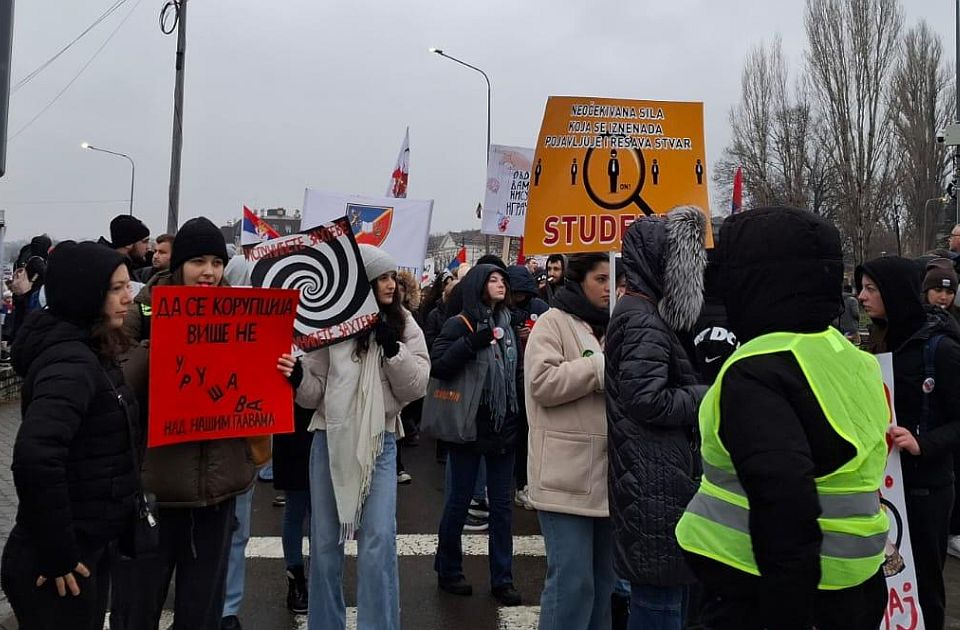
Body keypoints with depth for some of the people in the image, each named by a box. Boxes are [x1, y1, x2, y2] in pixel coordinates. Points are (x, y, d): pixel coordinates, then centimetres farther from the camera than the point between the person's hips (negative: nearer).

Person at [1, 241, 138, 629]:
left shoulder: (87, 352, 7)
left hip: (88, 545, 9)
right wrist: (58, 554, -27)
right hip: (64, 562, -9)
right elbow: (34, 457, -36)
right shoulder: (71, 362, -23)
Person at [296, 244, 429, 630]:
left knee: (379, 541, -6)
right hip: (331, 440, 0)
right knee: (325, 541, 10)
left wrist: (392, 347, -14)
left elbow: (416, 388, -3)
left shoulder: (403, 325, 3)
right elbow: (314, 394, 0)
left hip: (379, 442, 0)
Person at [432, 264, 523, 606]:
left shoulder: (506, 323, 10)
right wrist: (474, 340, -26)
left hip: (503, 427, 6)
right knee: (459, 502, 7)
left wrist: (517, 419, 11)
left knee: (501, 505, 10)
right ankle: (448, 572, 25)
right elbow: (437, 367, -20)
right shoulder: (460, 324, -7)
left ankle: (502, 579, 20)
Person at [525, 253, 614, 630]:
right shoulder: (552, 322, -4)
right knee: (572, 580, -5)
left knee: (605, 577, 16)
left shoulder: (607, 326, 17)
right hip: (568, 475, -7)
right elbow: (543, 383, -18)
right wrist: (603, 364, -15)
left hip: (607, 471, 8)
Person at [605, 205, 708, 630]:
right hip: (654, 480, -11)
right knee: (661, 595, -2)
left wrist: (698, 393, 9)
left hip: (652, 476, 11)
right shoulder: (644, 319, -16)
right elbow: (648, 401, -23)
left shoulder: (639, 312, 17)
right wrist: (706, 396, -11)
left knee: (667, 584, 19)